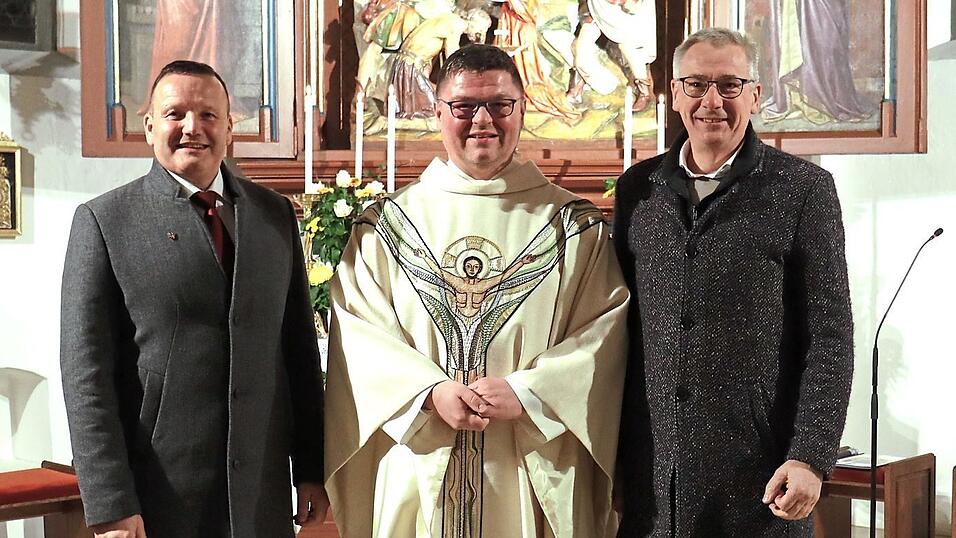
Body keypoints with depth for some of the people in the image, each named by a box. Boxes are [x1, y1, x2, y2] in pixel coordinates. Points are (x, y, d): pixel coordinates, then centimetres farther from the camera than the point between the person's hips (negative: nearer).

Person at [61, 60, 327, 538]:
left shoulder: (276, 215, 9)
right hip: (157, 494, -3)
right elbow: (86, 371, -7)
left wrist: (311, 468, 8)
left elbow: (299, 346, 11)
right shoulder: (103, 221, -3)